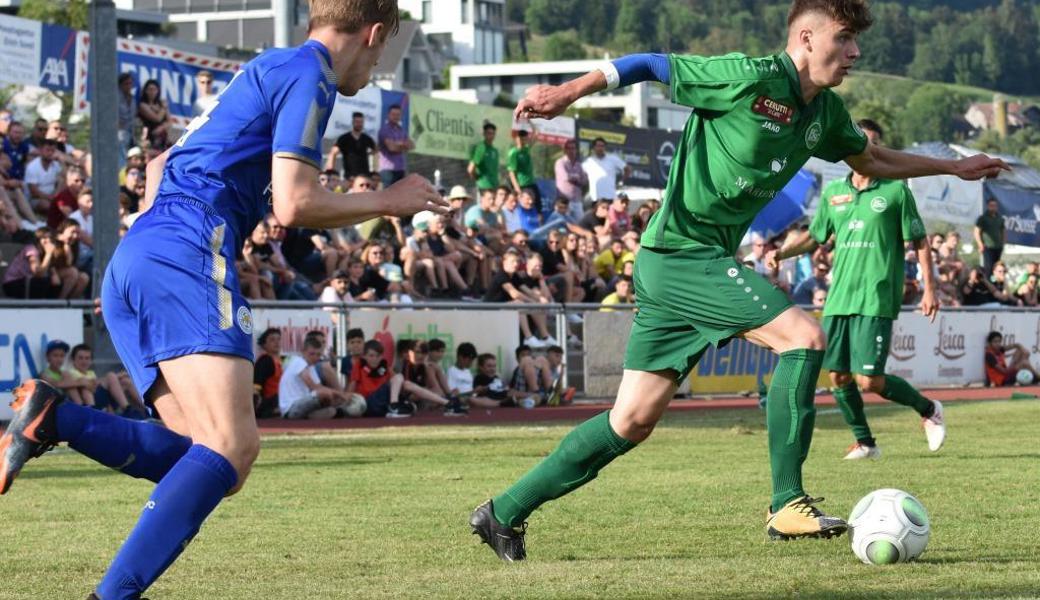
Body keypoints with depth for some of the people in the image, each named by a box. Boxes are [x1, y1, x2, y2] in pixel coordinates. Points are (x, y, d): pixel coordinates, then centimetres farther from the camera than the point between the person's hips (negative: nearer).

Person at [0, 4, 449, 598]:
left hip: (132, 259, 10)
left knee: (219, 464, 2)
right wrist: (387, 201, 5)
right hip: (186, 256, -10)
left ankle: (53, 419, -10)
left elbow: (161, 166, 36)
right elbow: (294, 204, -9)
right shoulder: (308, 75, 0)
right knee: (232, 445, -22)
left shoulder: (265, 71, 30)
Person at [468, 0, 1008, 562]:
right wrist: (568, 92, -13)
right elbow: (651, 64, -8)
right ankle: (787, 505, -14)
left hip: (706, 261, 9)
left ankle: (505, 512, 14)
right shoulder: (753, 78, -14)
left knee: (634, 420, 7)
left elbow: (871, 161, 30)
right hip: (682, 254, -9)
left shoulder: (825, 112, 11)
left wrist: (953, 167, 32)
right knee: (804, 335, -18)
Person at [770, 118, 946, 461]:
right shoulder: (833, 192, 11)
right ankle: (865, 442, 19)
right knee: (838, 377, 1)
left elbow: (919, 242, 2)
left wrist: (929, 288, -4)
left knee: (869, 380, -12)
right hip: (838, 299, 5)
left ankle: (928, 410, 13)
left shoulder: (896, 191, 0)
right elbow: (815, 236, 23)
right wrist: (782, 253, 7)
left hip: (876, 300, -5)